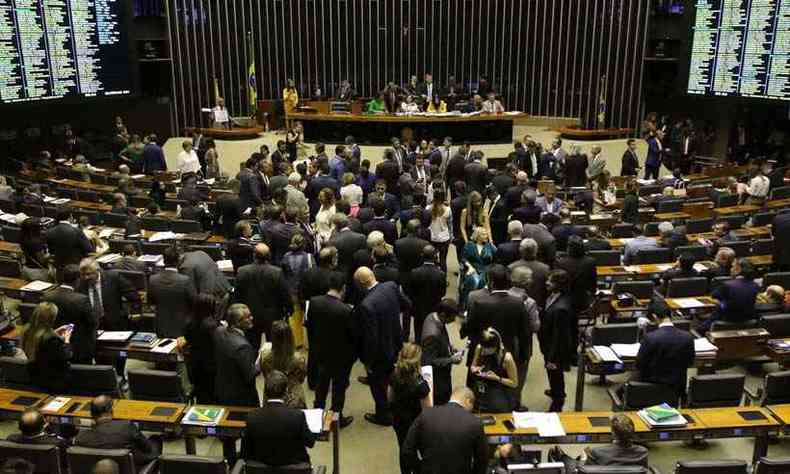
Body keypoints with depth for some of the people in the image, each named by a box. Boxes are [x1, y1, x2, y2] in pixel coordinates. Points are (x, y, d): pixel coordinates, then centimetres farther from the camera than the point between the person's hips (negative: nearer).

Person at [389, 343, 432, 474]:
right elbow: (427, 410, -21)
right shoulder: (420, 384, -33)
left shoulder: (395, 375, -16)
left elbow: (390, 398, 1)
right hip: (415, 424, -5)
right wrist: (428, 392, -8)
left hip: (398, 420, 5)